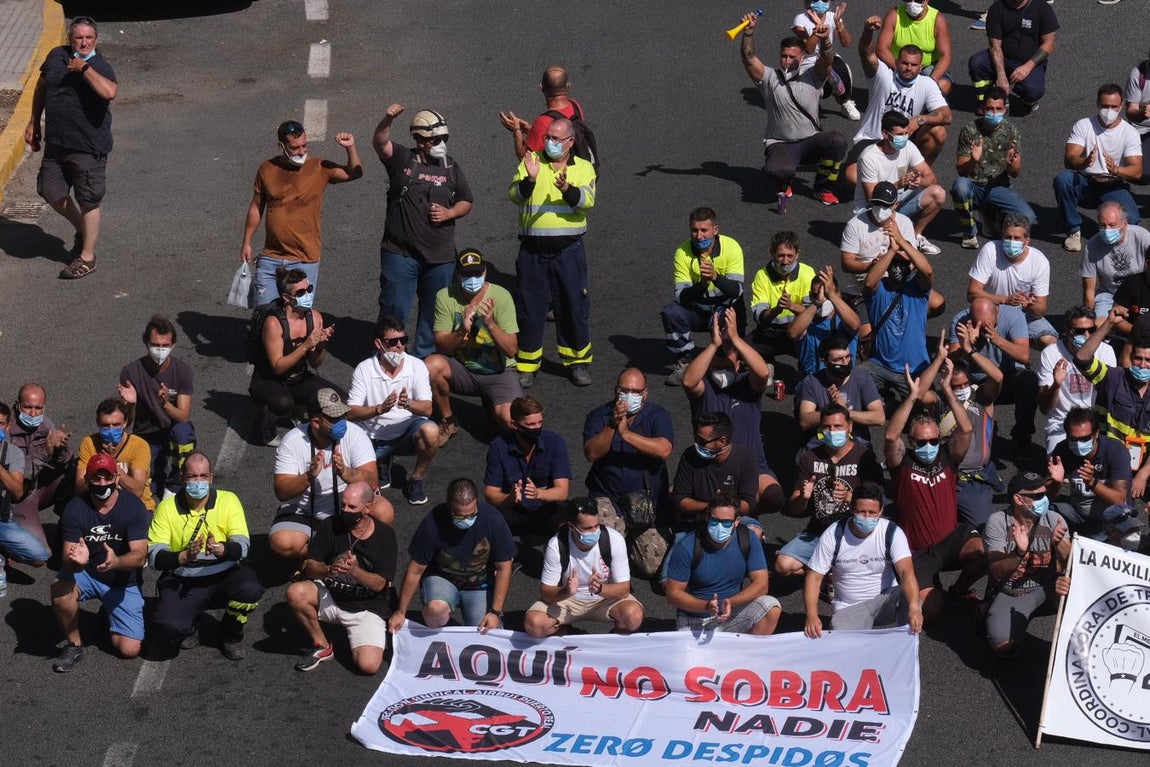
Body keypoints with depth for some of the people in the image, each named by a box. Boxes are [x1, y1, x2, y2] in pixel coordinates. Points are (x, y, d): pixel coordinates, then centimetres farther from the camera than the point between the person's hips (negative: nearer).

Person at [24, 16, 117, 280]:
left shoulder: (100, 67, -16)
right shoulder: (57, 56, 1)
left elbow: (109, 92, -38)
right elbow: (41, 87, 17)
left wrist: (84, 68, -29)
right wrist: (34, 122, 18)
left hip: (89, 148, -6)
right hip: (56, 142, 6)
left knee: (88, 201, 2)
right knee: (50, 192, 15)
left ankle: (87, 257, 16)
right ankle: (82, 229, 40)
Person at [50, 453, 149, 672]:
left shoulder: (133, 506, -16)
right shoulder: (75, 508, -14)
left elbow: (140, 555, -24)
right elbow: (67, 555, -20)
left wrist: (116, 562, -47)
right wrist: (75, 560, -47)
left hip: (123, 581, 0)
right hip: (85, 574, 0)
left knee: (129, 649, -11)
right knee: (60, 587, -35)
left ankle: (109, 613, 24)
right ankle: (73, 645, -10)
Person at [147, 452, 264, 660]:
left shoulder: (228, 500, -3)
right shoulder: (167, 507, -3)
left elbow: (243, 546, -13)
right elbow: (154, 557, -11)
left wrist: (220, 549, -35)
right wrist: (184, 557, -30)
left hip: (225, 575, 1)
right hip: (183, 582, -1)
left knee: (250, 590, -33)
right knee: (169, 626, -29)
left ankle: (231, 635, 2)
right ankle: (189, 627, 13)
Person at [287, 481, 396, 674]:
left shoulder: (385, 535, -8)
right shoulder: (331, 526, -4)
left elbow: (379, 584, -12)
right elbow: (309, 567, -7)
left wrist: (355, 571, -31)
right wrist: (329, 570, -30)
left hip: (367, 608, -2)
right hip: (330, 598, 2)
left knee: (368, 665, -24)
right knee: (295, 593, -30)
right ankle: (321, 646, -5)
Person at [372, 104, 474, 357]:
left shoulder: (451, 167, 8)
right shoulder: (402, 159, -2)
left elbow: (466, 202, 14)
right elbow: (380, 143, -20)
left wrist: (449, 213, -7)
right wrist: (387, 121, -39)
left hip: (440, 255, 3)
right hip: (400, 252, -3)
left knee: (433, 311, 11)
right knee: (394, 309, -1)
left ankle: (425, 358, 25)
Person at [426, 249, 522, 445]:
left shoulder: (500, 296, -12)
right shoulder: (445, 297, -9)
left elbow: (511, 350, -14)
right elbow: (441, 347, -11)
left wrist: (490, 324, -31)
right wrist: (462, 331, -31)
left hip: (498, 372, -1)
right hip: (462, 370, 1)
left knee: (511, 421, -27)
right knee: (431, 365, -32)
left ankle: (491, 405, 13)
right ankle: (447, 421, -5)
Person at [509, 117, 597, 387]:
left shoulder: (583, 168, 5)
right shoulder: (530, 162, 4)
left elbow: (587, 200, -13)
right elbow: (514, 197, -8)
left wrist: (567, 189, -33)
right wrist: (529, 180, -28)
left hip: (568, 250, 0)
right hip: (533, 250, 0)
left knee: (574, 304, 5)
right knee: (530, 306, 5)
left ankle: (577, 361, 20)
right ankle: (527, 365, 16)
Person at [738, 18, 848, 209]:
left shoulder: (812, 76, 3)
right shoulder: (769, 78, 1)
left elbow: (827, 60, -17)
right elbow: (749, 58, -13)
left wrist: (825, 40, -39)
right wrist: (748, 32, -30)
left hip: (811, 141, 2)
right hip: (780, 145, -2)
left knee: (837, 141, -30)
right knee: (780, 171, -37)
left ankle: (824, 188, -4)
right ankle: (781, 185, 6)